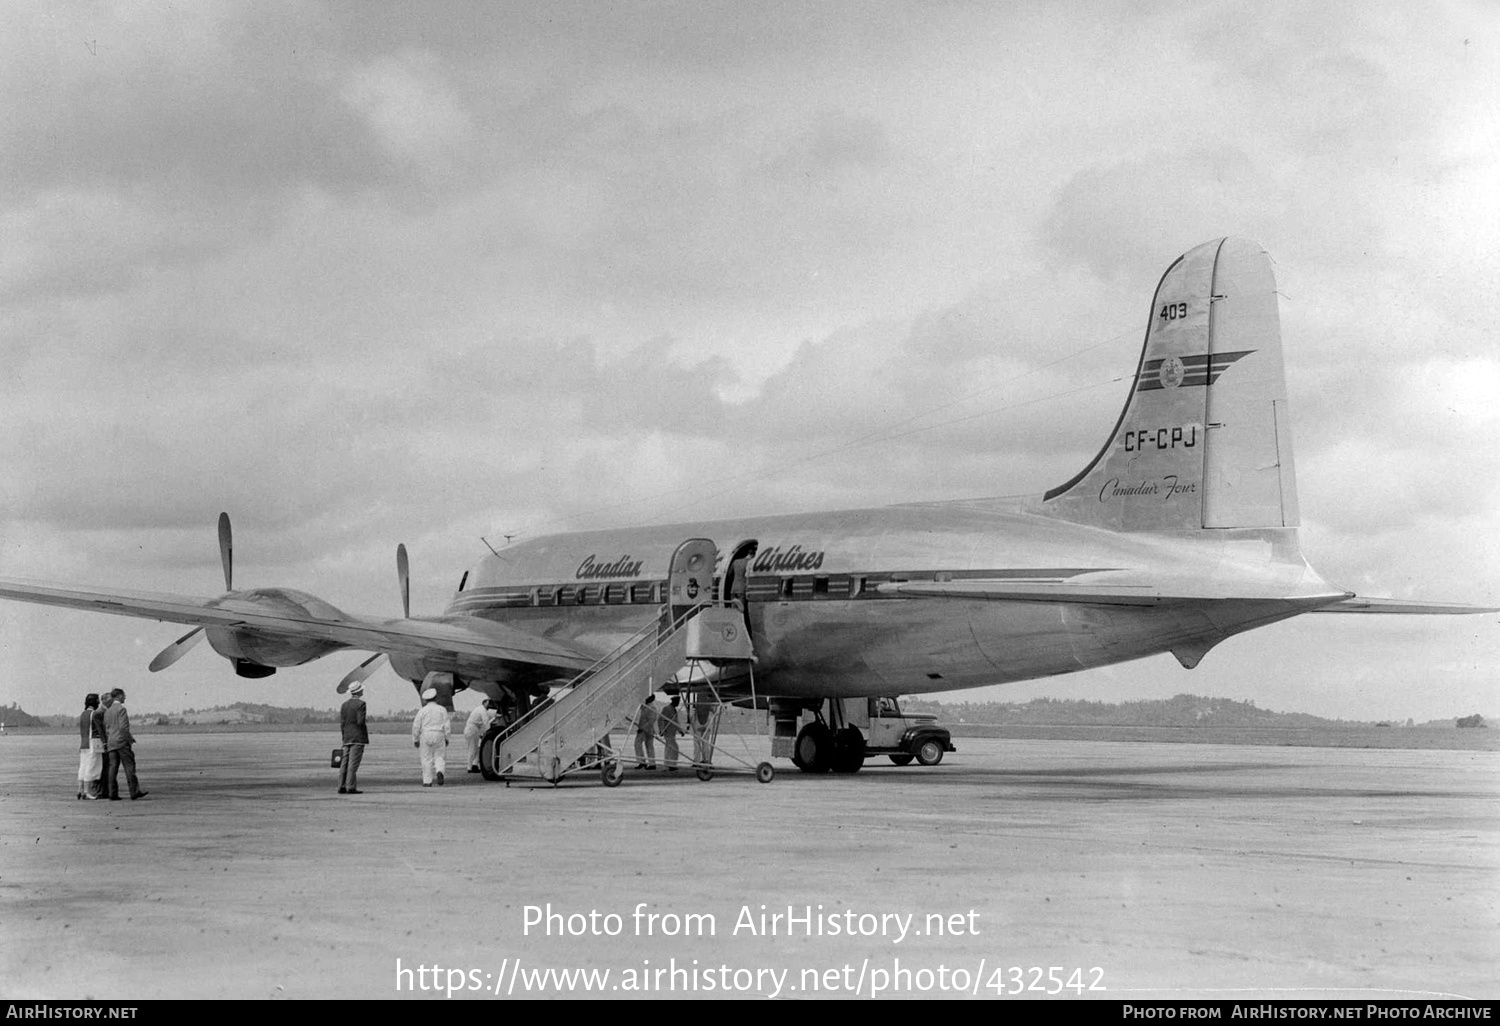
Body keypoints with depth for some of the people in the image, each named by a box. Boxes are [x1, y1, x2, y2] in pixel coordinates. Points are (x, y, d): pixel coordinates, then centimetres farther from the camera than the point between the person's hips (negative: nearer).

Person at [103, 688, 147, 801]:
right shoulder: (121, 709, -8)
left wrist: (107, 743, 19)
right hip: (122, 742, -7)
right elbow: (123, 727, -17)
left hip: (111, 744, 7)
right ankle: (134, 792, -11)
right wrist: (130, 738, -7)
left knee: (113, 768, 3)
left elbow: (106, 729, 16)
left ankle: (113, 794, -3)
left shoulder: (107, 711, 16)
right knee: (129, 766, -7)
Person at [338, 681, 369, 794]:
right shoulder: (361, 704, -8)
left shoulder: (344, 705, 12)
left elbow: (342, 723, 10)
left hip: (347, 738, 6)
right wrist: (366, 729, 3)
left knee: (345, 762, 6)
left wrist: (344, 738, 15)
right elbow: (360, 721, -16)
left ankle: (342, 787, 4)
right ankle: (351, 787, -11)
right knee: (354, 763, -8)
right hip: (358, 737, -6)